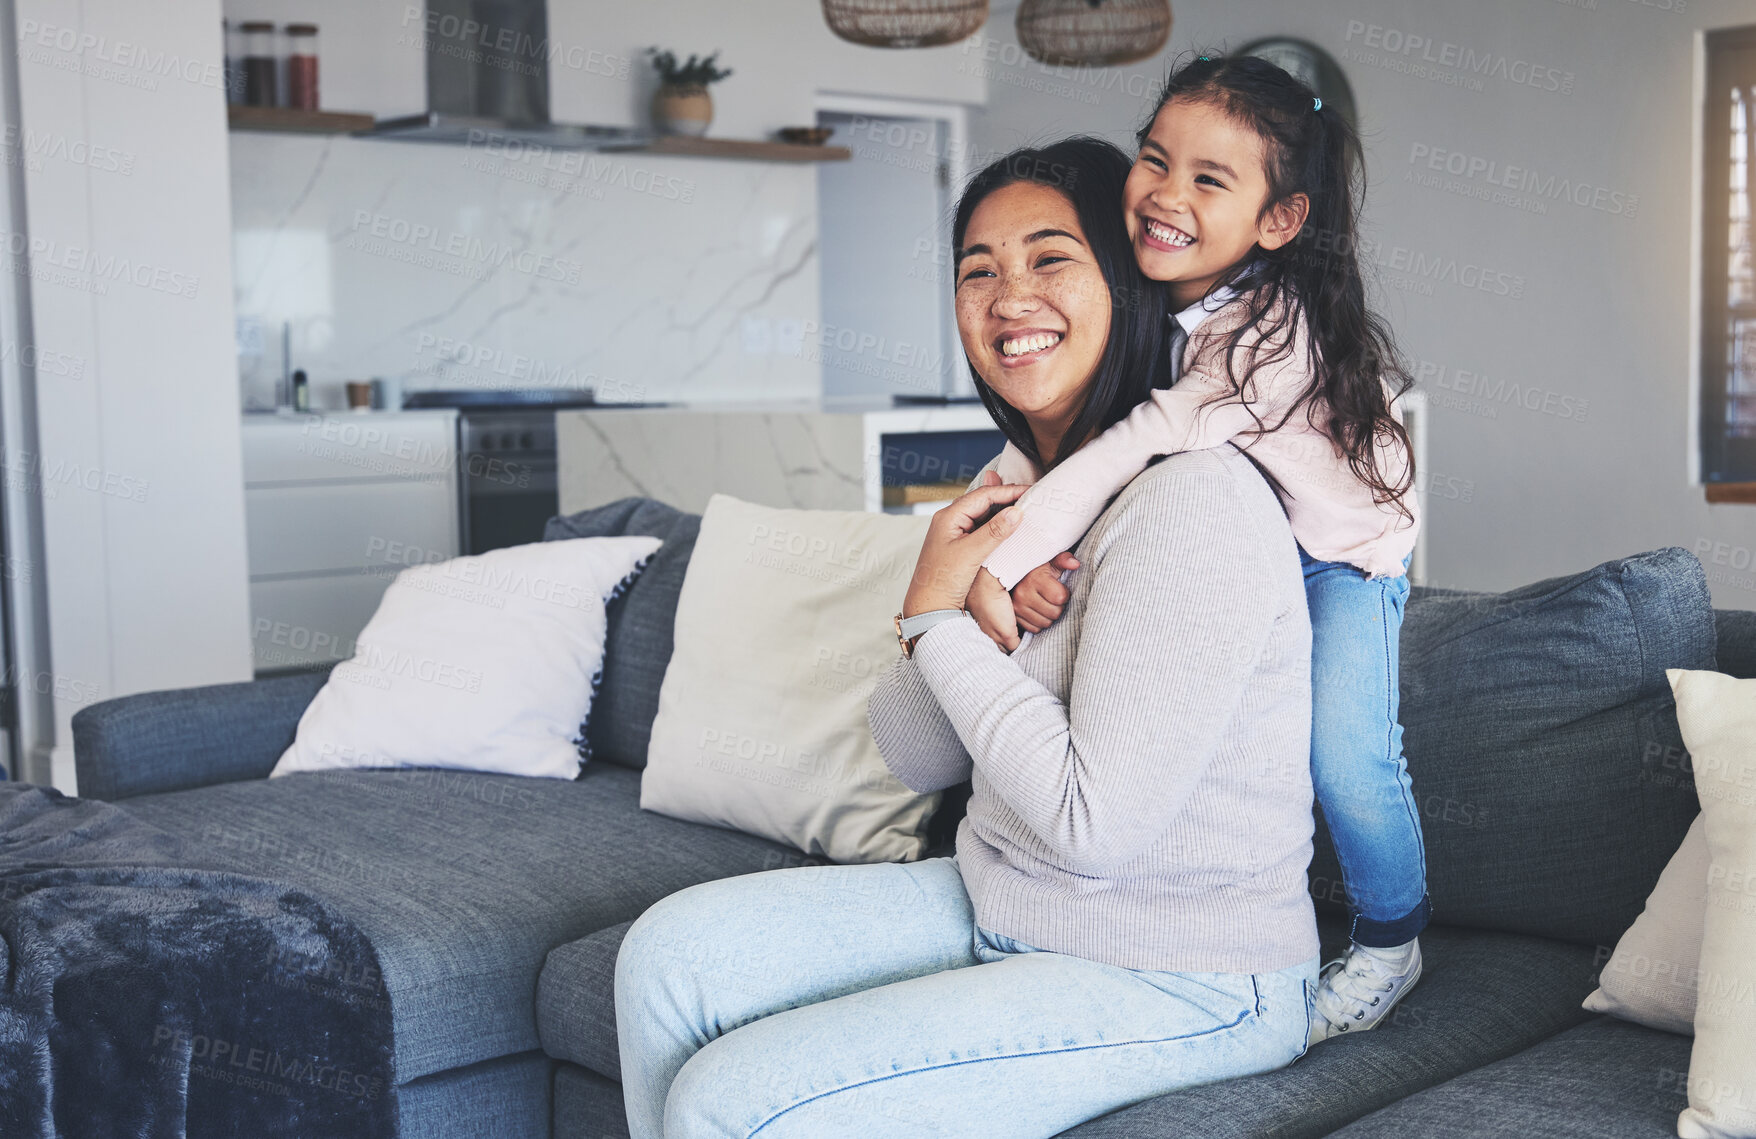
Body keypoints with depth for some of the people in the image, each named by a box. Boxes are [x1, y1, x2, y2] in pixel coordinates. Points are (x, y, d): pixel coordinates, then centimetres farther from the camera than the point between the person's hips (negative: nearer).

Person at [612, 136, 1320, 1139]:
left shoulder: (1195, 501, -22)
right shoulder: (1024, 487, 8)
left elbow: (1095, 822, -26)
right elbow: (917, 757, 7)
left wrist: (940, 622, -16)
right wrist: (976, 624, -14)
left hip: (1182, 985, -8)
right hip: (1001, 906, 9)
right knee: (674, 950, 2)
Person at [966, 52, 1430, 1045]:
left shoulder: (1277, 332, -37)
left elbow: (1143, 445, -45)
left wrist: (996, 570, -49)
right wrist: (1012, 562, -35)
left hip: (1341, 547, -5)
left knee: (1345, 757, -16)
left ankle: (1391, 941, 14)